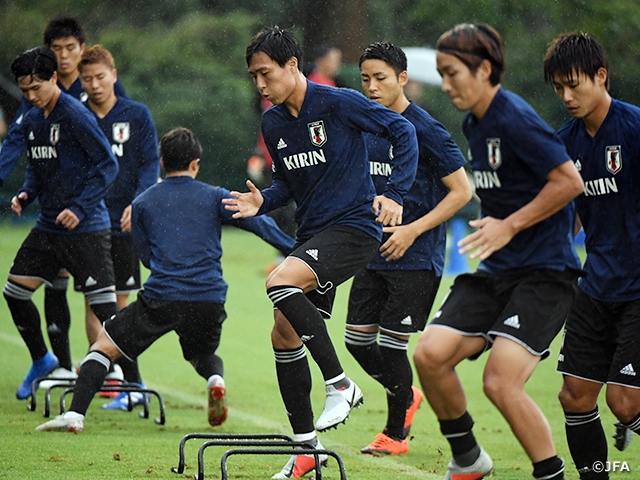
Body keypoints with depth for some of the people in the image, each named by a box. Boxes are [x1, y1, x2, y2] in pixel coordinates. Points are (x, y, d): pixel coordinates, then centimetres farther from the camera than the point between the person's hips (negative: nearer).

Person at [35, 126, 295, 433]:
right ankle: (215, 380, -7)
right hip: (209, 299, 1)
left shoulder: (142, 203, 12)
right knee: (204, 355, 29)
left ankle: (74, 414, -6)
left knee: (104, 345, 11)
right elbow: (259, 223, 1)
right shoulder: (214, 197, 9)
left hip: (160, 298, -1)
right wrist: (294, 249, 4)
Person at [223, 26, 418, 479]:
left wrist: (395, 194, -18)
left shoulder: (339, 103, -13)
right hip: (311, 234, 8)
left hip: (354, 227, -8)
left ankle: (340, 385, -18)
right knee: (284, 334, 5)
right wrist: (261, 202, -1)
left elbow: (403, 131, -9)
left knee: (280, 282, -29)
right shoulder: (272, 123, 8)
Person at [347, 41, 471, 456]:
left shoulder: (425, 130, -13)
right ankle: (408, 397, 31)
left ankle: (395, 434, 12)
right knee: (358, 340, 6)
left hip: (416, 259, -7)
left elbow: (462, 191, -13)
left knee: (390, 344, -4)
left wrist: (413, 230, -17)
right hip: (375, 253, 7)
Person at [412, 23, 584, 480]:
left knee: (501, 381, -20)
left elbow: (570, 181, -18)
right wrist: (491, 225, 14)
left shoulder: (515, 119, -16)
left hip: (544, 271, -8)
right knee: (431, 355, -8)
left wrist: (509, 226, -17)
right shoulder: (473, 123, 12)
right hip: (496, 271, 8)